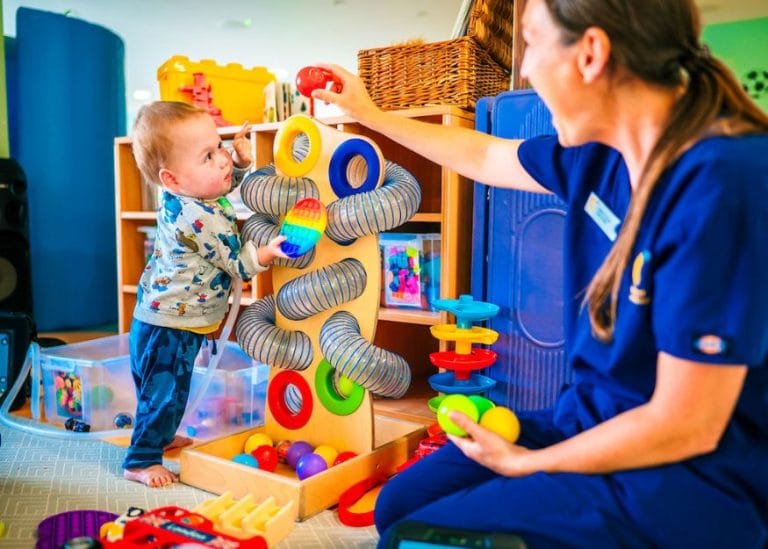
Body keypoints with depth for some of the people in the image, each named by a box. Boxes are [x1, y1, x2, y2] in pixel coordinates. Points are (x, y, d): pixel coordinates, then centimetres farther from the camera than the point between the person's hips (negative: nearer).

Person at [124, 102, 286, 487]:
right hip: (171, 327, -10)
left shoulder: (184, 196, -2)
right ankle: (140, 461, 20)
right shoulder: (202, 219, -30)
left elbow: (228, 185, 17)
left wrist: (241, 160, 2)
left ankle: (160, 436, 47)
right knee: (166, 392, 4)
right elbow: (236, 264, -23)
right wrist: (268, 251, -34)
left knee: (167, 390, 27)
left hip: (163, 317, 10)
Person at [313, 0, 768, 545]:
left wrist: (524, 463, -10)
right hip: (591, 420, 7)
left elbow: (684, 428, -24)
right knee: (399, 502, 8)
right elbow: (483, 157, 16)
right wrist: (371, 115, 25)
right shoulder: (604, 150, -2)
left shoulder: (721, 185, -28)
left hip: (689, 477, -7)